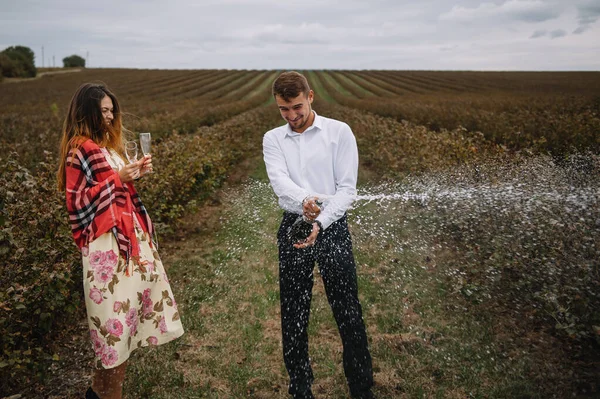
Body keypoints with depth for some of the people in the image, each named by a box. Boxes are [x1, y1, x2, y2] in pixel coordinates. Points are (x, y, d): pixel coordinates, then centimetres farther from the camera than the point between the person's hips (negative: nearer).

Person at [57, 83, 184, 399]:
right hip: (106, 241, -9)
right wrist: (117, 179, -18)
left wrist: (137, 173, 6)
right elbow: (77, 201, -14)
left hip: (130, 233, 9)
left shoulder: (107, 144, 15)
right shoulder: (79, 150, -12)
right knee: (116, 309, -3)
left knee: (133, 296, 12)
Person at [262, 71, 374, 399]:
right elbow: (279, 181, -13)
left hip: (332, 225, -2)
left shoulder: (339, 132, -2)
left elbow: (347, 187, -8)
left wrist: (320, 224, -21)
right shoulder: (272, 139, 5)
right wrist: (303, 200, -33)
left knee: (348, 313, 2)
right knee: (293, 315, 9)